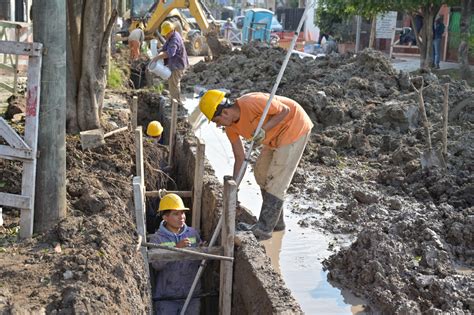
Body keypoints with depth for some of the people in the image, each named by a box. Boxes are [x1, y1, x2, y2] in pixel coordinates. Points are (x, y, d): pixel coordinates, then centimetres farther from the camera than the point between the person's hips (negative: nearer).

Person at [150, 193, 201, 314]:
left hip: (192, 294, 3)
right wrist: (176, 248, -31)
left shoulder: (193, 233, 1)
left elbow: (200, 262, 8)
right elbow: (156, 264, -22)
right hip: (166, 298, -3)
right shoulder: (157, 238, -9)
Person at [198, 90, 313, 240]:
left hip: (295, 127, -9)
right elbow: (240, 158, 2)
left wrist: (264, 129, -32)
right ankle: (276, 222, 24)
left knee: (276, 179, -9)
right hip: (276, 135, 9)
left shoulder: (251, 102, -30)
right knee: (261, 172, 13)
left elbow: (285, 110, -20)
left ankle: (263, 229, -4)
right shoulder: (231, 127, -5)